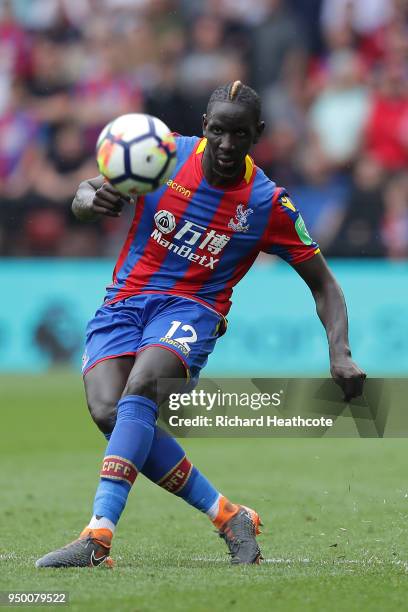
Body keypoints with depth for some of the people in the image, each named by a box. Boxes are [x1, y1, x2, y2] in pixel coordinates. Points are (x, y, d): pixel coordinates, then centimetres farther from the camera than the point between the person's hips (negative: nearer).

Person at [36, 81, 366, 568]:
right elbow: (86, 193, 5)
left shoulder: (269, 204, -4)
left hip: (191, 308, -2)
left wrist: (340, 354, -12)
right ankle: (227, 517, -12)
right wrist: (91, 200, -21)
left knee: (140, 389, -34)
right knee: (109, 411, -25)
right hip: (124, 301, 2)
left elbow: (323, 285, 3)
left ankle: (97, 537, -42)